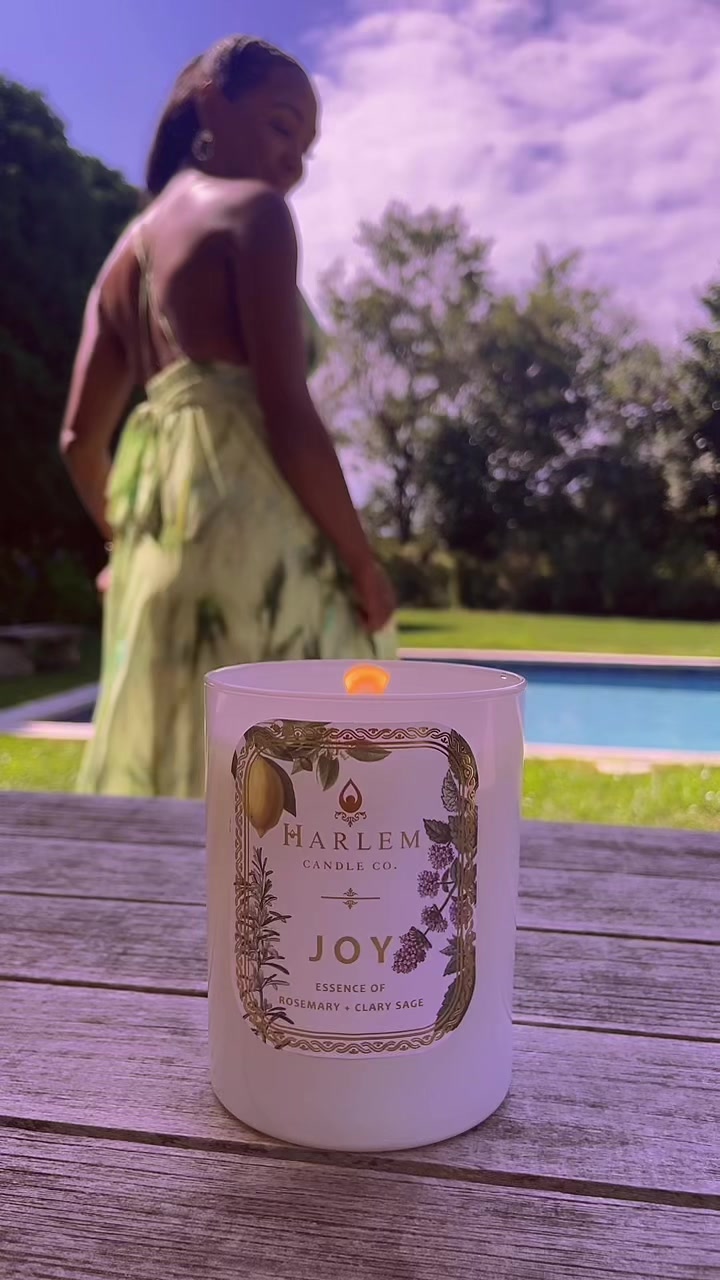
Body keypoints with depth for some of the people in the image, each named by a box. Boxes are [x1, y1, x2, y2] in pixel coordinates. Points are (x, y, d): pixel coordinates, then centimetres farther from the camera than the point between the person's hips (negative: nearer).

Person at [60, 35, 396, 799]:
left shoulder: (125, 253, 22)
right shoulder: (253, 211, 0)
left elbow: (80, 440, 17)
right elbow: (288, 416, -12)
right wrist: (362, 560, -6)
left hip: (159, 541, 8)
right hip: (250, 534, -8)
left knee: (174, 764, 12)